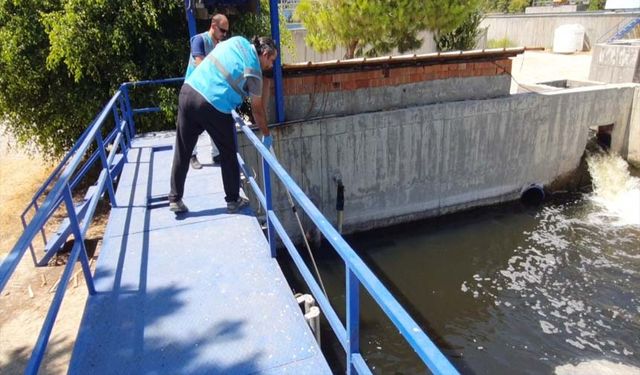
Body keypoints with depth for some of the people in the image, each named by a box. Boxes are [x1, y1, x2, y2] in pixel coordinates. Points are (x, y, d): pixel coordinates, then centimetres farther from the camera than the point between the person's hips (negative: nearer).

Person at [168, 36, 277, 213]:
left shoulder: (238, 41, 14)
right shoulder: (254, 72, 0)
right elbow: (257, 110, 6)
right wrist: (266, 135, 20)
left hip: (188, 91, 6)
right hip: (214, 105, -6)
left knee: (182, 152, 13)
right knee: (229, 155, 13)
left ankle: (175, 199, 23)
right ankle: (233, 200, 23)